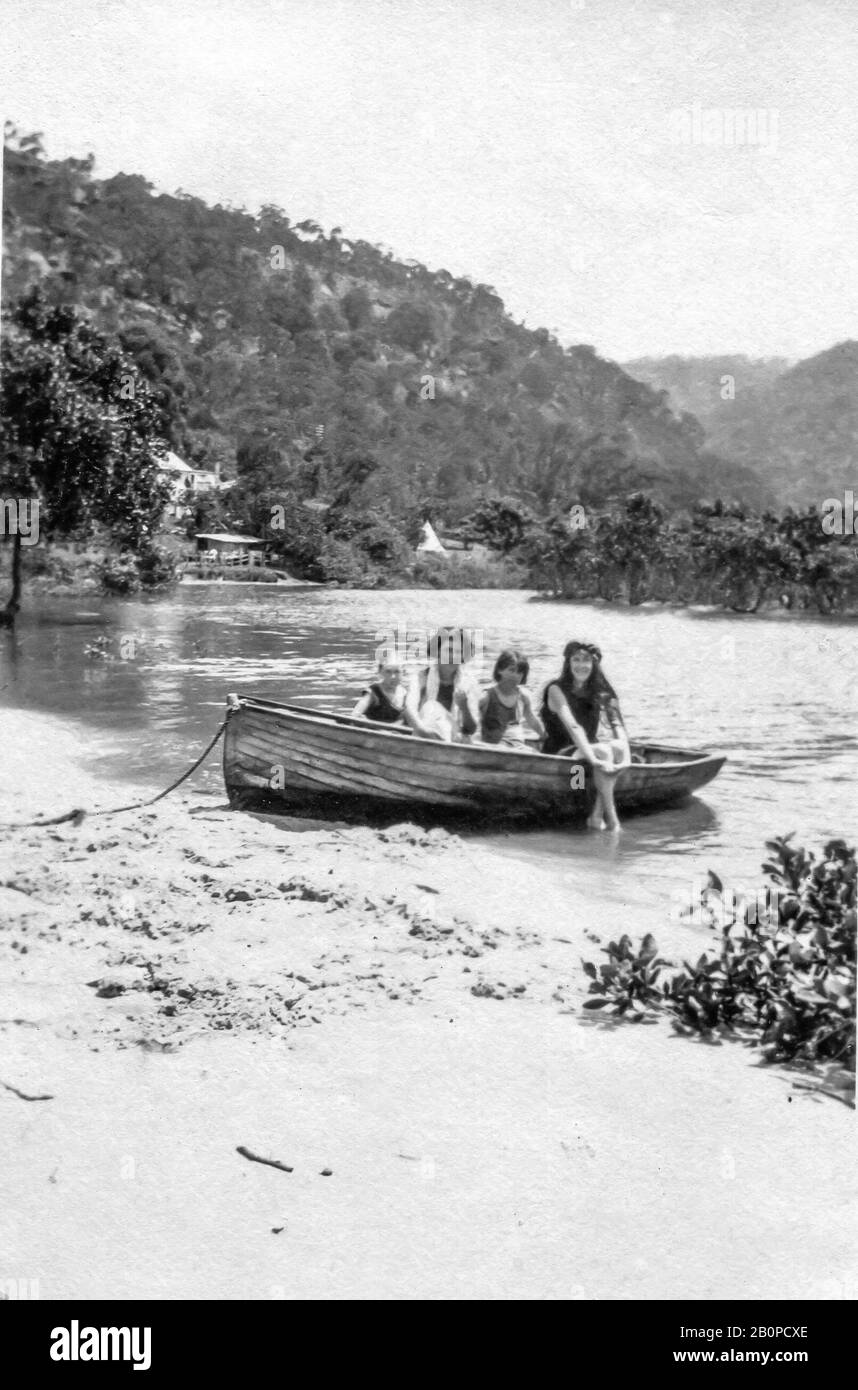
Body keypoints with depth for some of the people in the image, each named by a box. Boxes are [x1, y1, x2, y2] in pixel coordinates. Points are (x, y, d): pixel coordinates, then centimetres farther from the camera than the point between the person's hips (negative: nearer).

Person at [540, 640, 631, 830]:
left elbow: (618, 725, -8)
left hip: (588, 749, 5)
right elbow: (573, 727, -25)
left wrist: (625, 756, -27)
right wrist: (593, 759, -38)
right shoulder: (557, 690, -10)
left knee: (617, 747, -25)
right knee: (604, 751, -30)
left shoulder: (600, 692, 5)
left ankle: (596, 815, -26)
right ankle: (611, 819, -30)